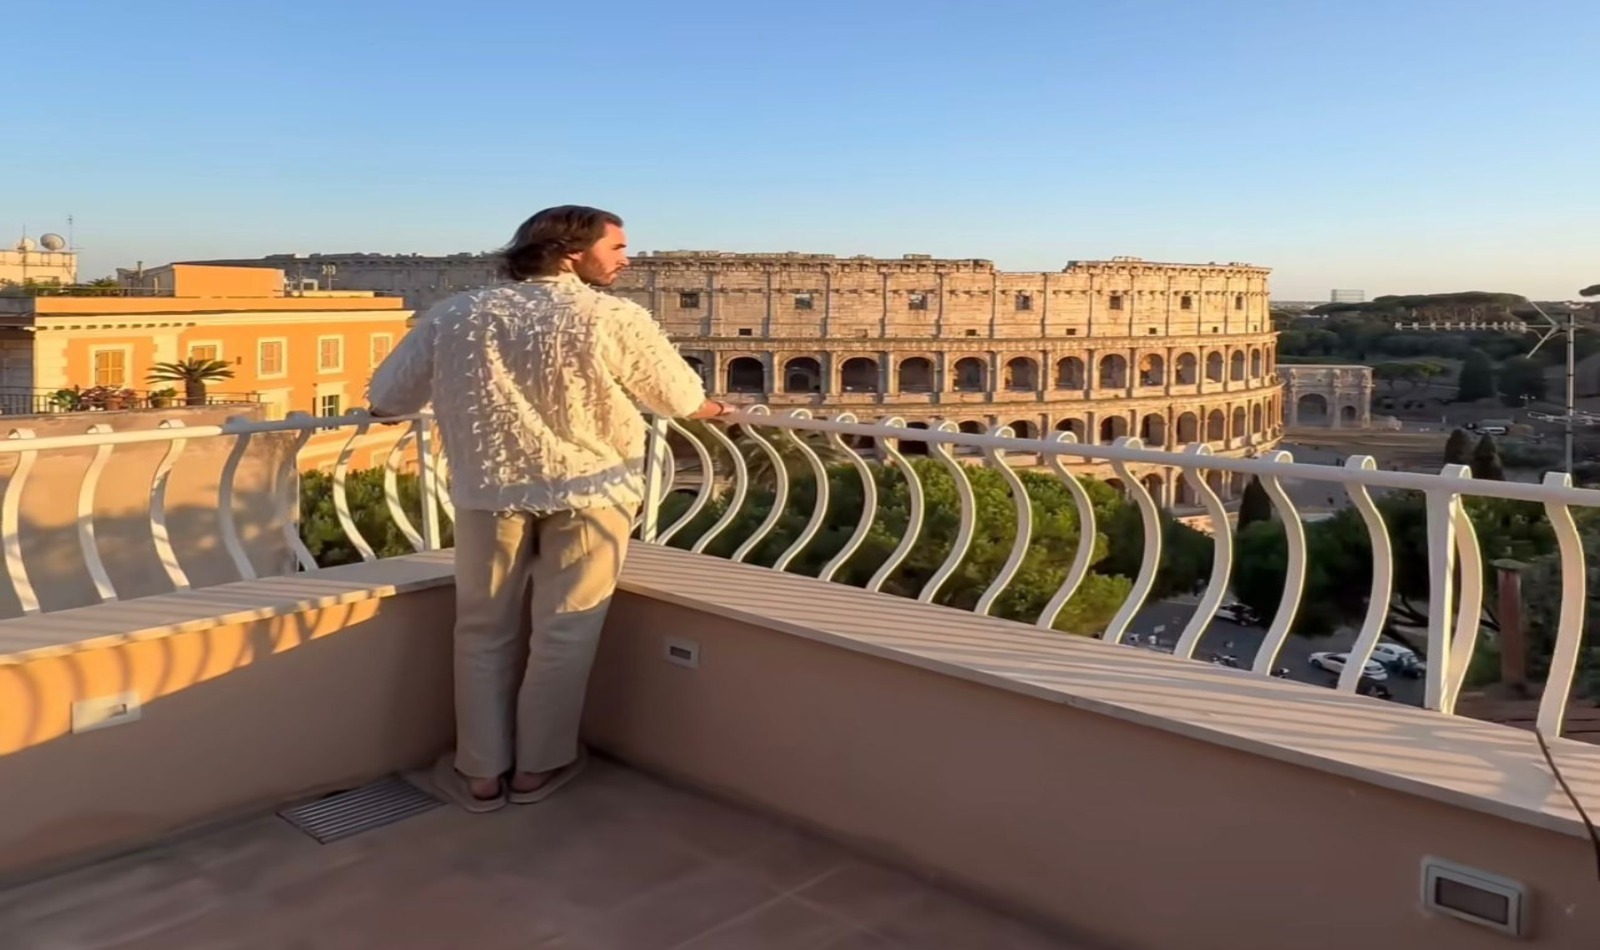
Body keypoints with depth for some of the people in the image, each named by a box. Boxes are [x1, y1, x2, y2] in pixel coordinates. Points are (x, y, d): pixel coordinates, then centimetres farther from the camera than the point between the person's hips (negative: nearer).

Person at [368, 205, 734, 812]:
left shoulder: (456, 315, 1)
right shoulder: (616, 319, -9)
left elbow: (386, 398, 8)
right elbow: (682, 400, 2)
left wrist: (455, 400, 29)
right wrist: (714, 410, 24)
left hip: (489, 489, 3)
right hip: (588, 489, -2)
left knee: (484, 631, 16)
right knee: (564, 633, 12)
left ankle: (480, 772, 23)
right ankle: (538, 767, 23)